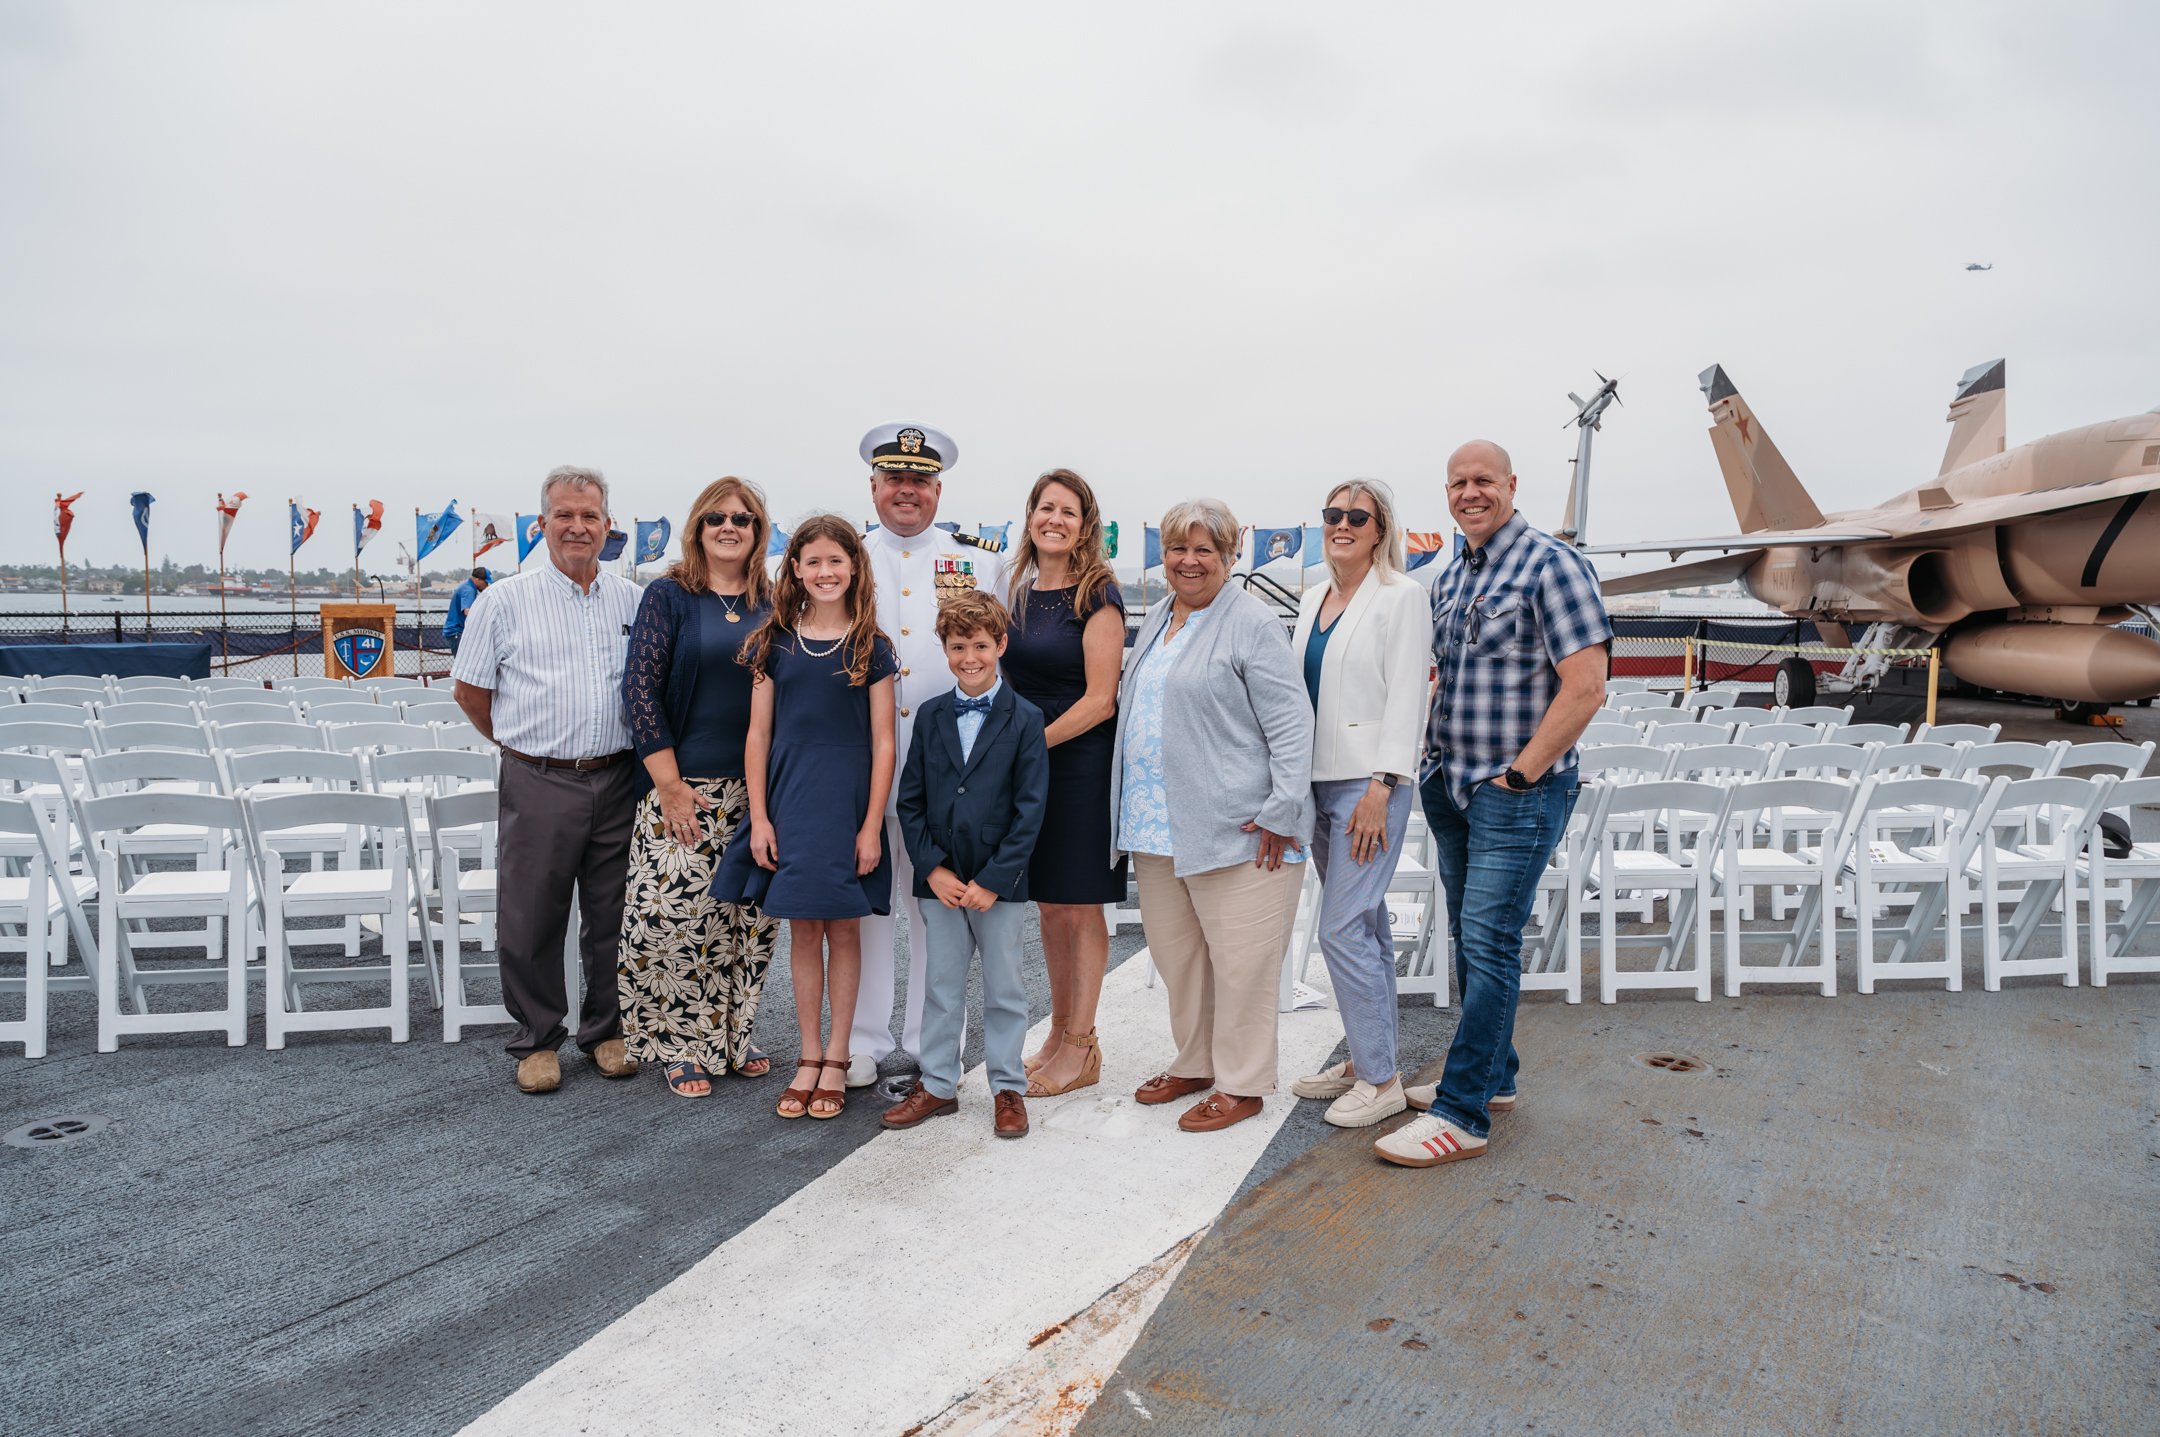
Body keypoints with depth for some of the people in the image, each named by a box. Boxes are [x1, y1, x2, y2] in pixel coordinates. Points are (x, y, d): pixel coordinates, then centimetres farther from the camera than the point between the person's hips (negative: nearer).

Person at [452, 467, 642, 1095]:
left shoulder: (633, 600, 8)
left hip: (617, 781, 2)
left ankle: (605, 1031, 27)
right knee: (532, 920, 4)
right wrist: (524, 744, 9)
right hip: (539, 784, -2)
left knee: (613, 917, 11)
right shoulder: (506, 601, 0)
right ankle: (537, 1041, 21)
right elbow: (469, 690, 6)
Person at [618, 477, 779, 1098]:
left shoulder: (772, 604, 9)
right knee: (680, 913, -5)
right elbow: (639, 688, -7)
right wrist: (670, 784, -11)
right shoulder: (668, 595, -2)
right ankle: (683, 1046, 13)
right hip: (687, 790, -4)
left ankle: (732, 1035, 26)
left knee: (749, 917, 9)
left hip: (757, 791, 4)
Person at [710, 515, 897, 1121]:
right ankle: (809, 1057, 20)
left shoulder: (870, 647, 0)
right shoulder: (774, 643, 5)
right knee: (802, 931, 8)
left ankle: (836, 1059, 18)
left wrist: (872, 825, -7)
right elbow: (759, 735, 6)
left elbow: (882, 743, -2)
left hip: (848, 802, -1)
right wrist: (759, 817, 0)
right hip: (789, 801, 2)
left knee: (842, 929, 6)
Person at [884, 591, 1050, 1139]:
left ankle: (1008, 1088, 22)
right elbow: (910, 801, 4)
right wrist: (933, 869, -8)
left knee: (1004, 989, 8)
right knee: (940, 986, 12)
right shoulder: (930, 716, 5)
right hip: (940, 880, 3)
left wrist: (992, 880, -14)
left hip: (1000, 882, -3)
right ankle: (937, 1084, 27)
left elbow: (1030, 810, -8)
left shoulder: (1025, 720, -5)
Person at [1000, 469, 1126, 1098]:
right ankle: (1060, 1031, 25)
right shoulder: (1019, 592, 11)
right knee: (1047, 904, 13)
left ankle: (1080, 1047, 13)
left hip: (1081, 759, -6)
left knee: (1080, 905, 2)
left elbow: (1099, 699, -14)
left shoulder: (1097, 596, -9)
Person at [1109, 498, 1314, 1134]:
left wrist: (1282, 811, -18)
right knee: (1174, 953, 17)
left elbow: (1291, 724, -13)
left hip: (1232, 827, -8)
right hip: (1157, 826, 8)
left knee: (1238, 960, 1)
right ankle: (1194, 1063, 34)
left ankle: (1240, 1083, 17)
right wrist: (1133, 808, 20)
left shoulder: (1251, 623, -9)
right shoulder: (1156, 618, 16)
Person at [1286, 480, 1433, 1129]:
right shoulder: (1313, 600, 15)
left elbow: (1406, 698, -12)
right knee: (1365, 927, 13)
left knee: (1343, 929, -9)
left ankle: (1381, 1079, 3)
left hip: (1369, 783, -7)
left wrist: (1380, 788, -18)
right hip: (1319, 782, 7)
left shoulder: (1401, 596, -6)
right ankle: (1364, 1059, 22)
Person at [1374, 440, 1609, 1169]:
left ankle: (1463, 1111, -1)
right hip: (1450, 786, 8)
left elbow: (1585, 686, -18)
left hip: (1518, 793, -8)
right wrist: (1437, 758, 11)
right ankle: (1492, 1075, 28)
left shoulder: (1551, 565, -11)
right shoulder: (1449, 579, 13)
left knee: (1489, 941, -7)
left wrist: (1518, 775, -17)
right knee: (1468, 937, 14)